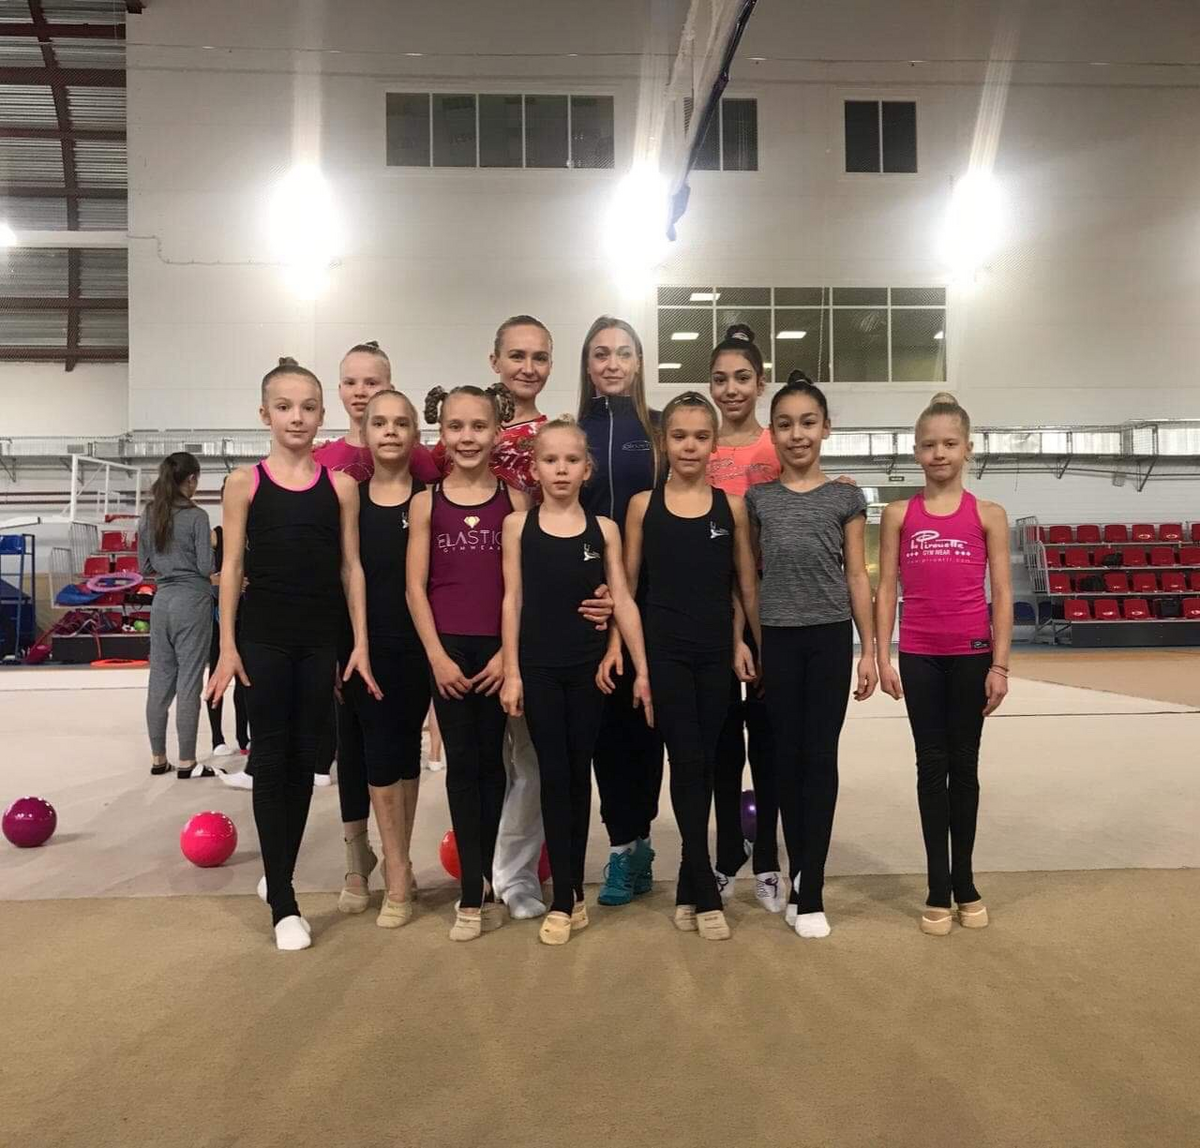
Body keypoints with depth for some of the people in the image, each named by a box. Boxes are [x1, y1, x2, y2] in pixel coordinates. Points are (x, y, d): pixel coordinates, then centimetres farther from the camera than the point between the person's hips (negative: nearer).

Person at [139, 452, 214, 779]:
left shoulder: (149, 515, 7)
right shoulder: (196, 516, -11)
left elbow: (144, 566, 12)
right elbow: (206, 567, -13)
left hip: (162, 600, 6)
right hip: (192, 601, -6)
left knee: (160, 681, 11)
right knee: (188, 682, -1)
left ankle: (158, 758, 18)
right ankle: (186, 762, 4)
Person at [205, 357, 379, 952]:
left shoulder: (340, 484, 3)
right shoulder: (245, 482, 0)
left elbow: (352, 567, 4)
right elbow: (232, 567, 0)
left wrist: (361, 642, 0)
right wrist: (227, 645, -6)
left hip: (322, 639, 2)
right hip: (263, 638, -2)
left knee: (304, 757, 11)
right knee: (271, 758, 3)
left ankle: (278, 875, 30)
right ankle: (283, 903, 9)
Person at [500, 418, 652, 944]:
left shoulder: (603, 529, 2)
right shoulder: (517, 525, 0)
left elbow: (623, 600, 2)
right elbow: (512, 601, 0)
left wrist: (642, 670, 0)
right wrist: (511, 672, -3)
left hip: (589, 666, 1)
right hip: (538, 668, -1)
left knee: (579, 774, 10)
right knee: (554, 776, 2)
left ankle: (573, 890, 22)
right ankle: (563, 900, 9)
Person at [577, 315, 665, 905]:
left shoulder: (663, 429, 4)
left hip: (651, 596, -1)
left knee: (645, 714, 6)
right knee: (606, 717, 4)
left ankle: (634, 839, 18)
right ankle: (627, 844, 12)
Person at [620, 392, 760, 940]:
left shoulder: (732, 506, 3)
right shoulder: (643, 504, 1)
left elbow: (746, 584, 7)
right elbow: (626, 581, 4)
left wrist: (748, 642, 4)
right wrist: (617, 642, -2)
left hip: (716, 650, 2)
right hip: (664, 650, -1)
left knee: (704, 764, 8)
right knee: (686, 763, -3)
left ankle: (688, 887, 22)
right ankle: (706, 895, 6)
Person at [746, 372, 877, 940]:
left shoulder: (846, 497, 3)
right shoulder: (757, 498, 5)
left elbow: (857, 577, 4)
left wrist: (870, 649, 0)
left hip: (830, 638, -1)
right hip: (776, 639, 1)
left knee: (820, 758, 1)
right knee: (787, 757, 7)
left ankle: (809, 892, 8)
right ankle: (800, 878, 21)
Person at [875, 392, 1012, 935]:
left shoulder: (988, 514, 0)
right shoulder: (898, 514, 2)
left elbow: (1002, 595, -1)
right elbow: (886, 589, 1)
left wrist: (1000, 665, -5)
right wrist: (882, 657, -4)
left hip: (971, 653, 0)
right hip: (919, 655, 0)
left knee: (965, 765, 10)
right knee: (932, 765, 7)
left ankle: (964, 881, 23)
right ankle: (938, 889, 14)